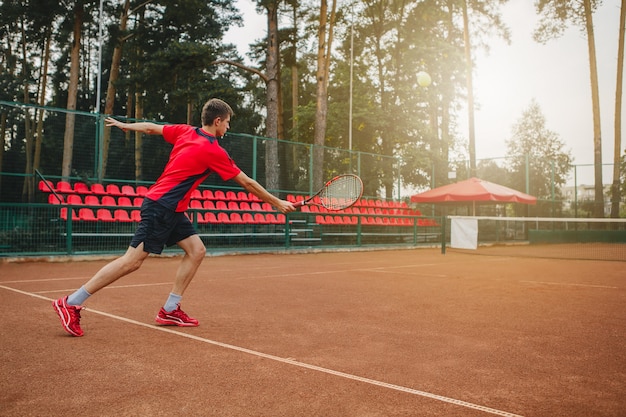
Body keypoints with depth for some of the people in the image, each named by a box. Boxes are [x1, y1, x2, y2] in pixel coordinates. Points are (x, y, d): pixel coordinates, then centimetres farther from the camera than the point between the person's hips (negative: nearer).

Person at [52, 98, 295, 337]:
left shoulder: (185, 131, 7)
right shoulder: (214, 151, -13)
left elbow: (151, 128, 17)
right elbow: (247, 183, -7)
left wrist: (125, 125, 36)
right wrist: (278, 203, 3)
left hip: (172, 210, 10)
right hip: (160, 207, -10)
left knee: (196, 250, 5)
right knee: (133, 260, -9)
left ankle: (169, 310, 8)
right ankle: (71, 303, -2)